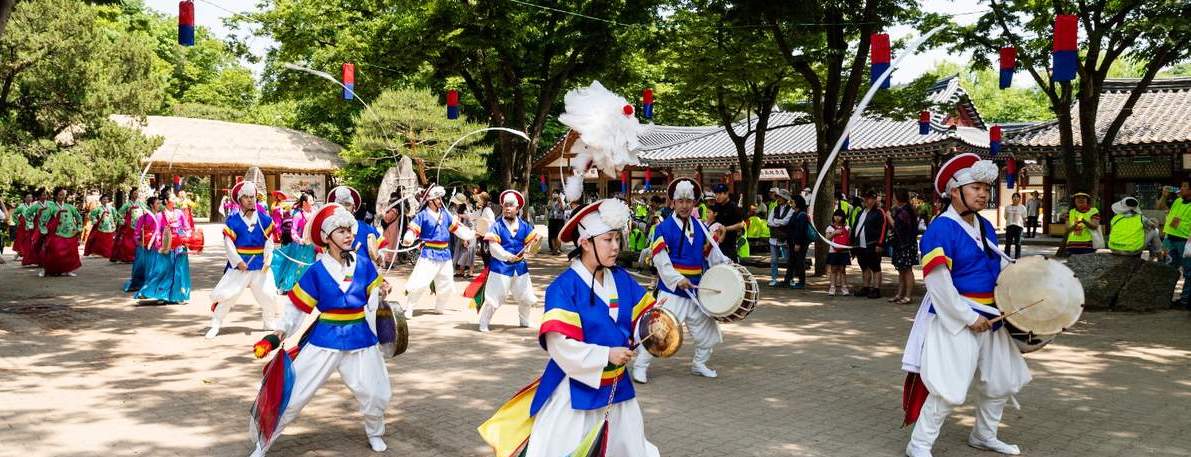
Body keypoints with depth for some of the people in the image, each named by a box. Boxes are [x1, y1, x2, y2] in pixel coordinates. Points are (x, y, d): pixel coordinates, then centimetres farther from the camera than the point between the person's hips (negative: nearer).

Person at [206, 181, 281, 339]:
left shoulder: (264, 219, 0)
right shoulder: (232, 220, -6)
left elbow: (269, 241, 2)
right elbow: (228, 243, -7)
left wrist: (268, 260, -8)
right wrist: (238, 262, -15)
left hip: (260, 266, 2)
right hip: (238, 265, -2)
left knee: (268, 295, 8)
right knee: (225, 294, -6)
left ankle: (269, 321, 29)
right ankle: (215, 325, 7)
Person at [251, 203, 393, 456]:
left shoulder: (364, 265, -3)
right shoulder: (316, 271, -8)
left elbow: (373, 302, 7)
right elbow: (298, 303, -3)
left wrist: (381, 293, -11)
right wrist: (283, 330, -8)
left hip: (360, 340, 2)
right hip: (324, 340, -2)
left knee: (376, 394, 4)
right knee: (293, 393, -1)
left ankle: (374, 433, 35)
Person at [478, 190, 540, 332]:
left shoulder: (524, 225, 4)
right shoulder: (496, 226, -8)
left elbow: (531, 243, 4)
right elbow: (494, 247, -18)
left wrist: (536, 241, -20)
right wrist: (509, 256, -31)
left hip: (520, 266, 5)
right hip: (501, 266, -5)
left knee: (526, 297, 15)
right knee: (493, 298, -6)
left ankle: (524, 321, 36)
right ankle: (483, 324, 8)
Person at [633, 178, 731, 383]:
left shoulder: (700, 227, 8)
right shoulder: (663, 229, -9)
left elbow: (712, 252, 14)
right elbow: (661, 262, -15)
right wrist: (678, 280, -26)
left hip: (696, 290, 6)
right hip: (671, 290, -6)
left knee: (707, 328, 14)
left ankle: (699, 364, 33)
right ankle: (640, 366, 5)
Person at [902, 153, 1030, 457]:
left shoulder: (985, 226, 9)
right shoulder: (941, 230, -19)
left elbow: (1000, 263, 24)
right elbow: (939, 284, -23)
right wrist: (968, 318, -22)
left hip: (989, 318, 9)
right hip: (955, 320, -9)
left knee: (1002, 383, 19)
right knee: (949, 390, -10)